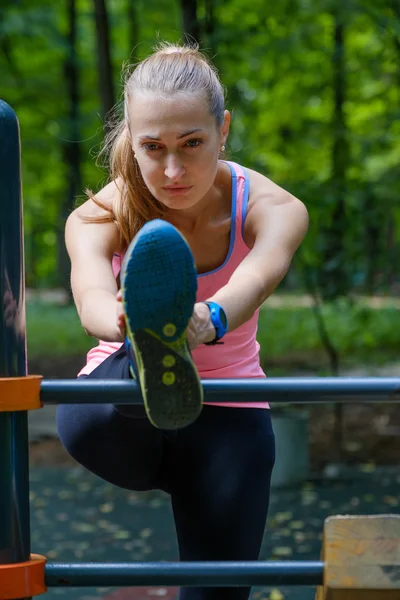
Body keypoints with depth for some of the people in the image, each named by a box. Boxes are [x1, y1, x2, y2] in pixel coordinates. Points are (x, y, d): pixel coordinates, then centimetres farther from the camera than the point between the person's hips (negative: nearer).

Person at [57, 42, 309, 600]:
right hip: (125, 426, -1)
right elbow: (91, 296, -37)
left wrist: (211, 320, -63)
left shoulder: (273, 209, -15)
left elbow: (259, 275, -39)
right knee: (83, 424, -37)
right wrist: (129, 323, -62)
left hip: (226, 416, 2)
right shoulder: (97, 218, -15)